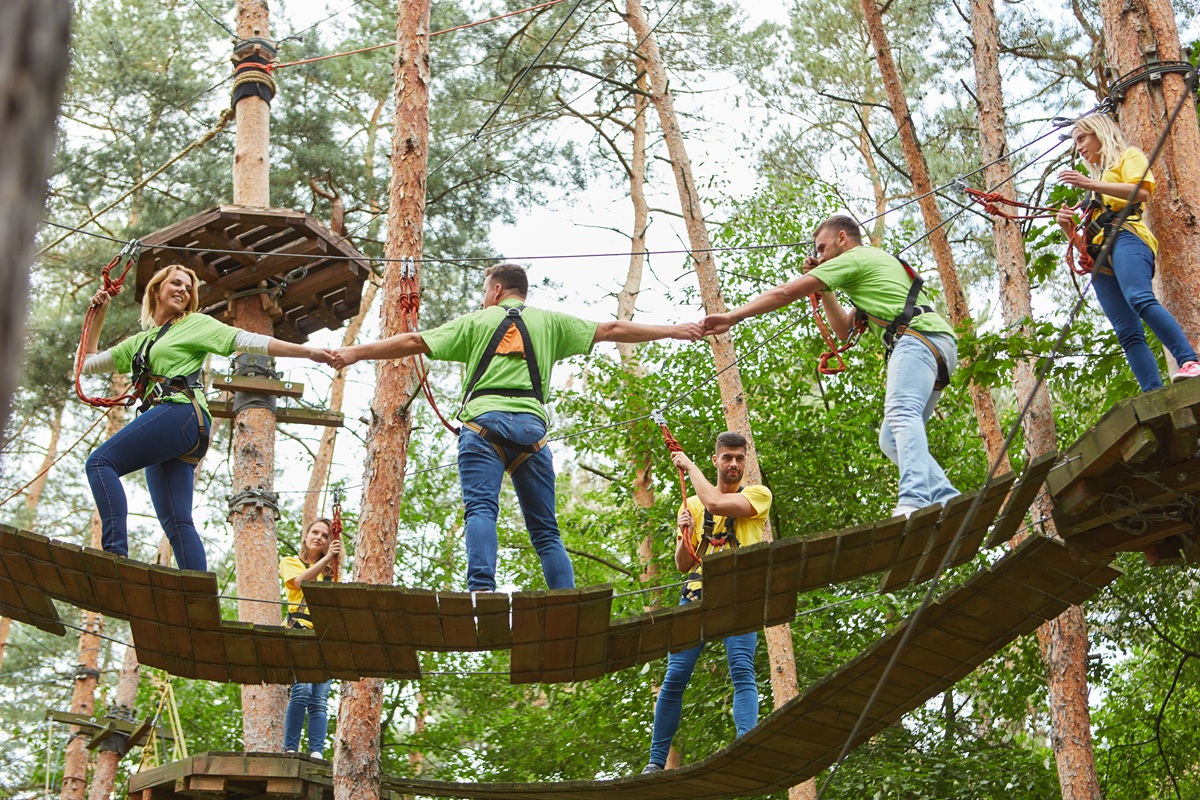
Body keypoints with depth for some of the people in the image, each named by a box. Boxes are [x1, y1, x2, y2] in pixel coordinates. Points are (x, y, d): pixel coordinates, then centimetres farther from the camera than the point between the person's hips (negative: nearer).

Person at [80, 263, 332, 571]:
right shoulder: (140, 341, 31)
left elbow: (248, 341, 5)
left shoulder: (195, 324, 15)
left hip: (181, 412, -7)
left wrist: (308, 352, -4)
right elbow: (88, 363, 36)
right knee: (176, 522, -6)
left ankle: (116, 553, -33)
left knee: (101, 462, -20)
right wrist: (99, 315, 29)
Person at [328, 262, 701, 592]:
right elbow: (611, 330, 21)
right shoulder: (549, 322, 21)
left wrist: (355, 352, 21)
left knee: (481, 509, -13)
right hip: (531, 426, 2)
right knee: (545, 529, 6)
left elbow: (414, 342, 14)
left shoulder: (475, 322, 17)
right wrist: (674, 330, 27)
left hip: (484, 421, -2)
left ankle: (481, 590, -35)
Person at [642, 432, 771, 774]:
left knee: (742, 672, -18)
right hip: (696, 593, 3)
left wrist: (690, 465, 0)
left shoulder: (758, 494, 7)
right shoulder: (692, 504, 19)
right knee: (675, 676, -3)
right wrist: (684, 536, -3)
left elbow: (715, 503, -13)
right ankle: (656, 761, 3)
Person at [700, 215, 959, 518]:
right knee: (891, 438, 6)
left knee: (901, 413, -28)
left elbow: (785, 293, 5)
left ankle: (914, 500, -49)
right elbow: (844, 329, 41)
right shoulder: (880, 261, 38)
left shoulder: (852, 258, 8)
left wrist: (732, 317, 10)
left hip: (918, 336, -9)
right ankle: (949, 503, -5)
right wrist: (823, 290, 34)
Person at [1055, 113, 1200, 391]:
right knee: (1128, 332, -13)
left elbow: (1142, 192, -6)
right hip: (1099, 258, 7)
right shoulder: (1096, 181, 38)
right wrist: (1067, 225, 11)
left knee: (1140, 299, -35)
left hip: (1125, 235, -7)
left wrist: (1090, 184, -13)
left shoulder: (1128, 157, 17)